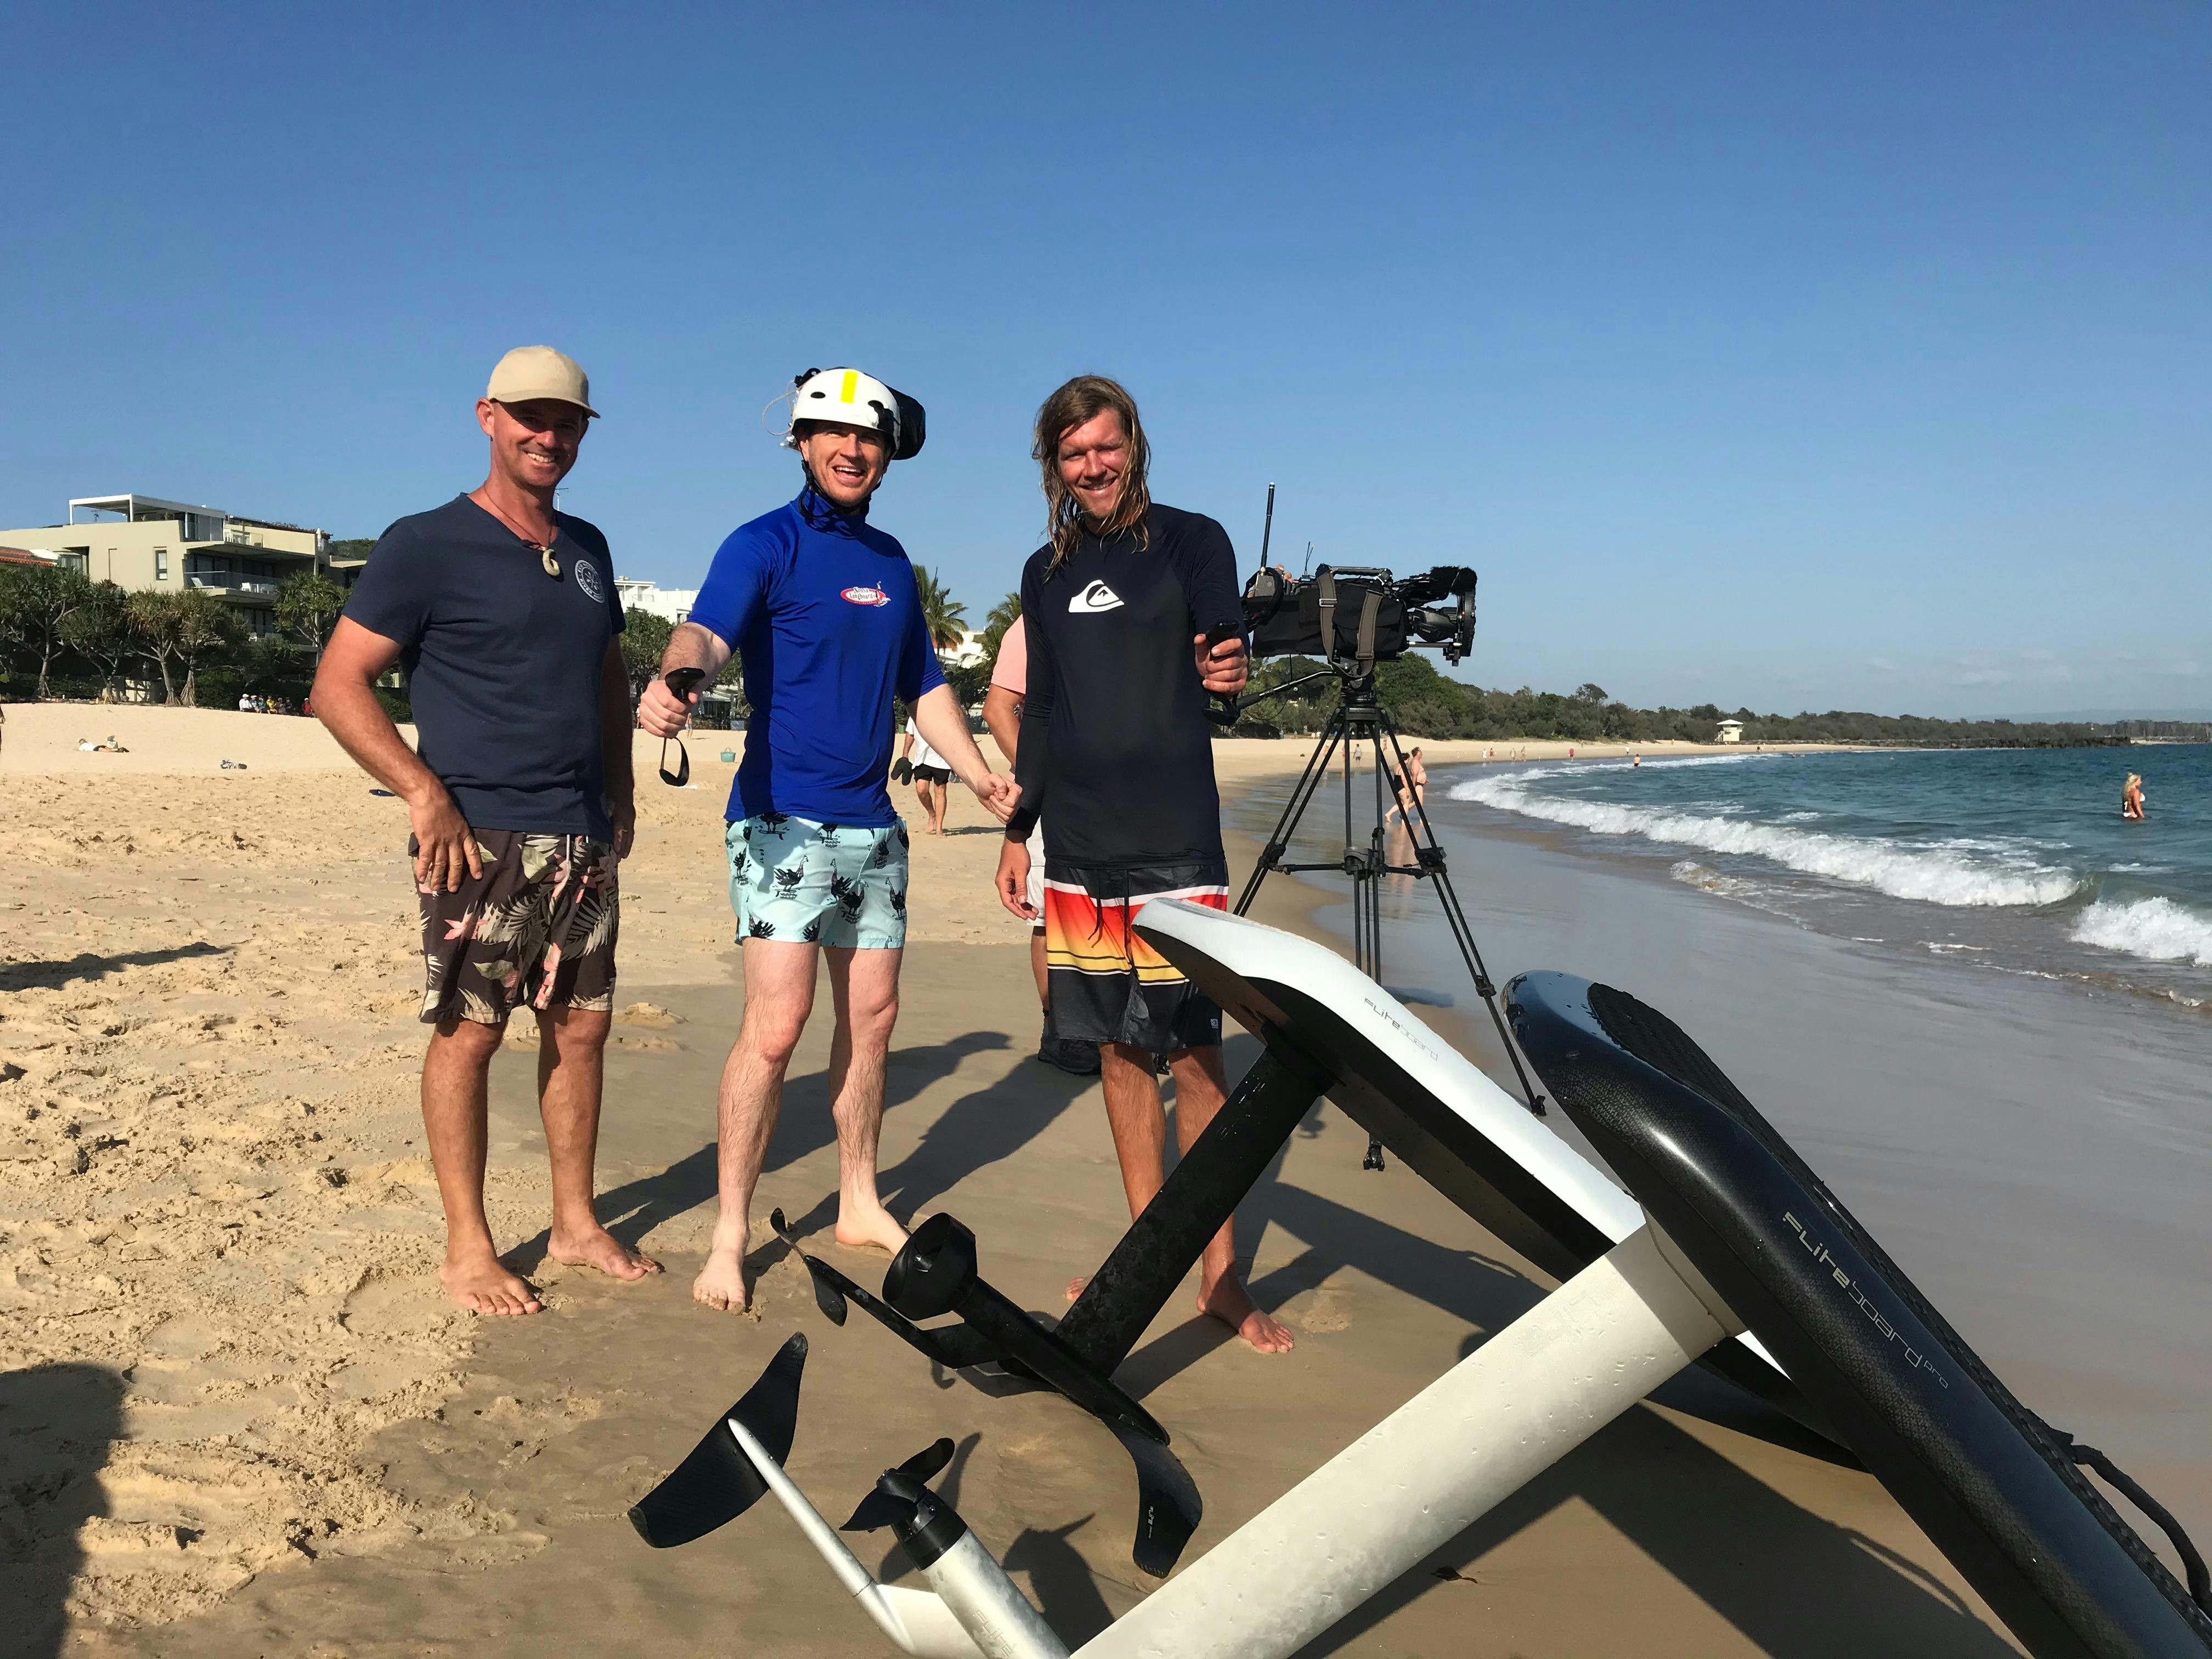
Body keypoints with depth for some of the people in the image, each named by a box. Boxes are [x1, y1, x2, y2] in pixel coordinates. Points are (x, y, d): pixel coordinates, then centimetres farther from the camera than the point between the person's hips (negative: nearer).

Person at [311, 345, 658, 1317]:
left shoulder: (587, 549, 15)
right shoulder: (426, 545, -4)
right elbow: (338, 683, -7)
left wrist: (620, 793, 15)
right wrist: (424, 793, -16)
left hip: (582, 839, 6)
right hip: (481, 836, -6)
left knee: (581, 1025, 9)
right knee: (468, 1032, -1)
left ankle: (576, 1225, 23)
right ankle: (468, 1248, 12)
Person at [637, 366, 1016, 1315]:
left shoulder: (891, 561, 15)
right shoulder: (766, 544, -5)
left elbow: (925, 686, 22)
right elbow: (708, 632, -25)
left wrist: (983, 778, 13)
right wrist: (673, 680, -47)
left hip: (873, 824, 7)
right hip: (784, 819, -7)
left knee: (872, 1017, 11)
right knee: (776, 1025, -12)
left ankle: (860, 1205, 26)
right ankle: (729, 1236, -1)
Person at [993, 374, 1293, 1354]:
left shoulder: (1191, 541, 2)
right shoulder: (1048, 572, 15)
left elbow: (1224, 652, -9)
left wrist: (1225, 669, -33)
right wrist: (1017, 831, 15)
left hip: (1176, 848, -4)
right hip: (1078, 851, 5)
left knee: (1194, 1054, -4)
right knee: (1119, 1052, 10)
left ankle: (1220, 1273, 5)